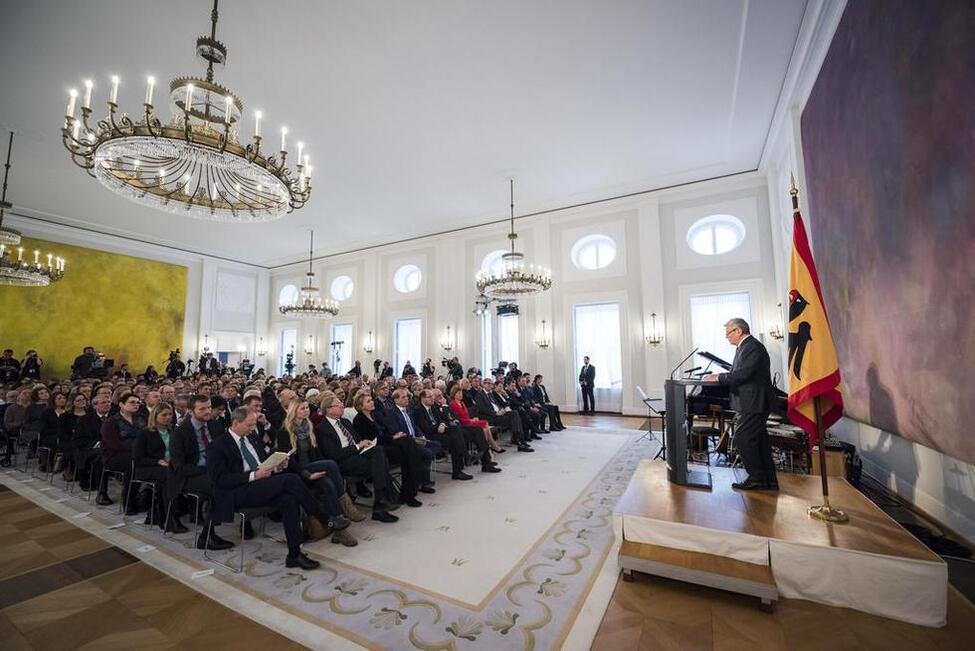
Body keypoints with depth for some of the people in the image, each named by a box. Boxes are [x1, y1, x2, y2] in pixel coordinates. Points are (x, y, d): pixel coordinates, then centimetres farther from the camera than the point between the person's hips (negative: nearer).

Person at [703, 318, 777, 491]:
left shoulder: (753, 347, -16)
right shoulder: (745, 347, 16)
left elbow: (742, 375, -24)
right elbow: (737, 374, 15)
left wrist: (718, 378, -13)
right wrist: (718, 377, 2)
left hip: (753, 405, -10)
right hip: (751, 404, 10)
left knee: (742, 439, -6)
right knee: (759, 442, 15)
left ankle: (756, 479, 4)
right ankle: (769, 481, 24)